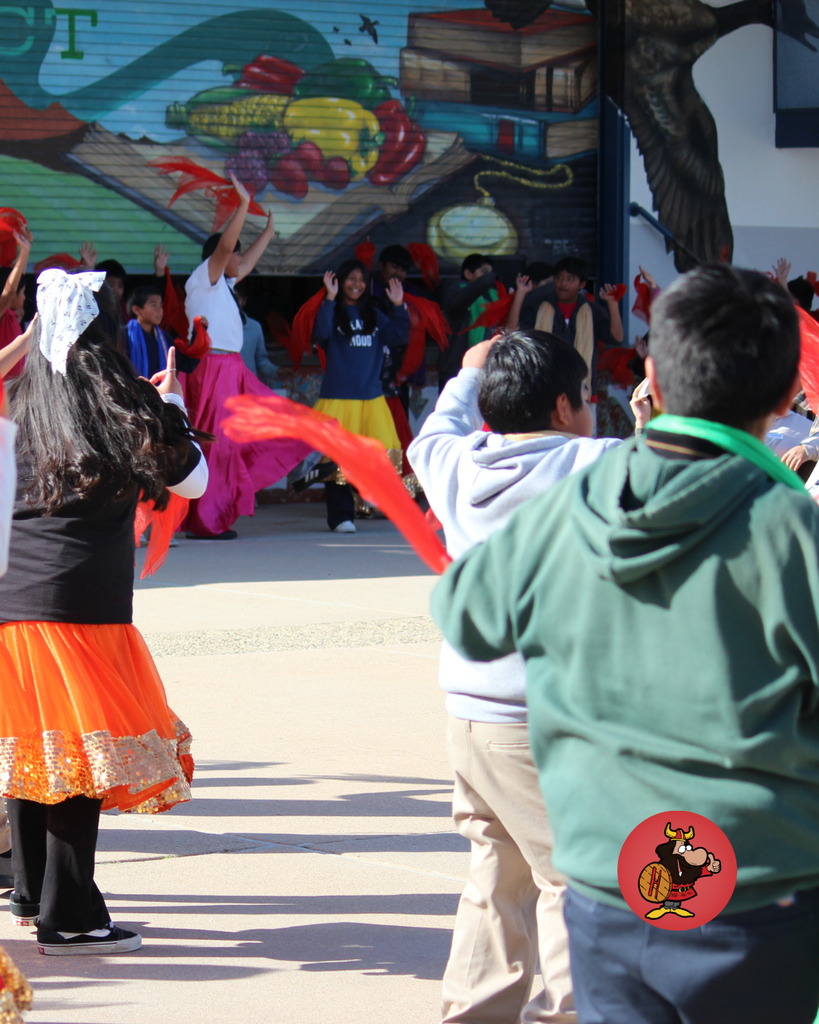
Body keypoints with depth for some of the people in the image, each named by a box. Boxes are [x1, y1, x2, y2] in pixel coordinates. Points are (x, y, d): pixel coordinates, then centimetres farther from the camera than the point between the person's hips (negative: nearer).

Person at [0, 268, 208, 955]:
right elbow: (191, 479, 5)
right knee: (89, 748, -3)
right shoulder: (121, 396, -4)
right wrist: (172, 405, 21)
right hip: (84, 603, -6)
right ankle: (68, 919, -4)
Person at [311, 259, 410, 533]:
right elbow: (320, 334, -17)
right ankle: (340, 517, -2)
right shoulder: (333, 313, 2)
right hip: (338, 395, -4)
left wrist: (398, 306, 0)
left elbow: (399, 337, 9)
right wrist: (330, 299, -22)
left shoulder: (373, 315, 15)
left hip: (371, 396, 4)